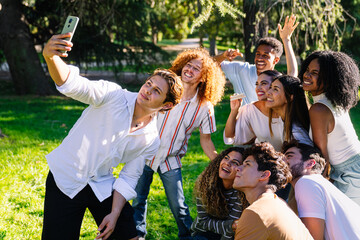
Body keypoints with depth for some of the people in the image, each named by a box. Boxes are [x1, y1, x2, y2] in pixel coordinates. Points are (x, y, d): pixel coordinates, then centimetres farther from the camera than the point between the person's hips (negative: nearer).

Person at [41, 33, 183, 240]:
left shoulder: (151, 141, -3)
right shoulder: (113, 95, -15)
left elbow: (128, 179, 2)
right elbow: (73, 84, -30)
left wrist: (115, 214, -8)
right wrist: (50, 56, -49)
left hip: (102, 185, 4)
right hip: (65, 181, -3)